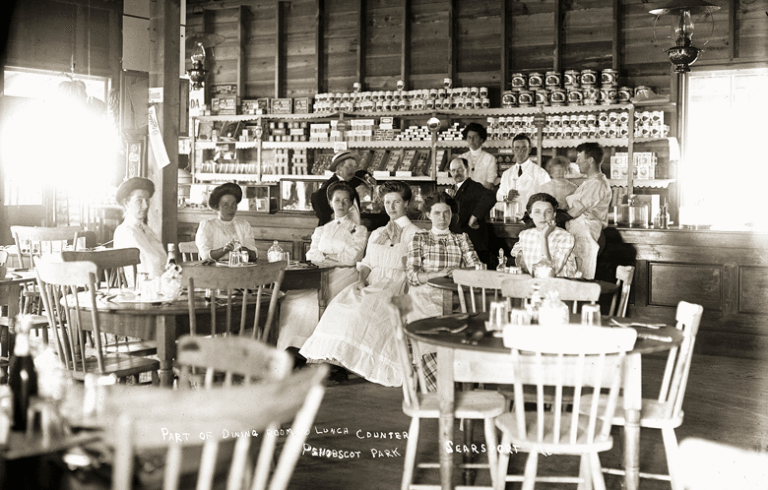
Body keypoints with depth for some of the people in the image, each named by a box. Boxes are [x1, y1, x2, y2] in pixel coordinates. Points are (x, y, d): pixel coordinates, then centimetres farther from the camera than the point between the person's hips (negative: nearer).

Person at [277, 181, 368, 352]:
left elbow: (351, 258, -1)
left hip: (344, 276, -4)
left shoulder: (359, 230, 13)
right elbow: (311, 256, 10)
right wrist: (337, 259, -7)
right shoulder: (322, 230, 25)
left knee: (312, 301, -31)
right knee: (291, 297, -25)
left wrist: (324, 256, 0)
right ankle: (292, 348, -26)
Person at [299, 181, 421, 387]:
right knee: (341, 304, -24)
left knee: (364, 308, -33)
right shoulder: (376, 233, 26)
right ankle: (334, 359, -32)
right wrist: (361, 280, 0)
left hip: (396, 287, -5)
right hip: (371, 285, 5)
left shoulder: (414, 234, 6)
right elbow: (366, 263, 20)